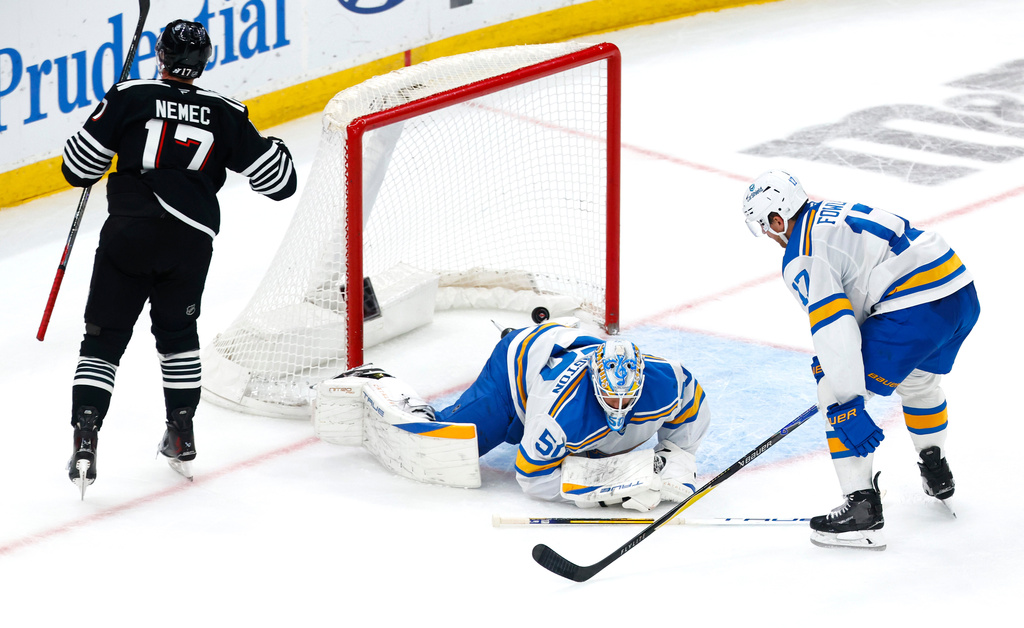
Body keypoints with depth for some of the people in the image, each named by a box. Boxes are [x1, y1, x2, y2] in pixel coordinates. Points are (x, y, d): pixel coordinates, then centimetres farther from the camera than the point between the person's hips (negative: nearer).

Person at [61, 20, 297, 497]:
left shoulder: (129, 99, 0)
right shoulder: (225, 114, 5)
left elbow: (79, 168, 2)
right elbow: (278, 180, 11)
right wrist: (275, 150, 34)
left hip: (128, 235, -2)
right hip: (191, 242, 2)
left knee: (104, 338, 5)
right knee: (177, 332, 24)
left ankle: (85, 439, -11)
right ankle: (182, 440, 24)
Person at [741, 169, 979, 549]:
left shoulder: (801, 259, -6)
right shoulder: (835, 214, 22)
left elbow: (832, 328, -15)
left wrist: (845, 404, -16)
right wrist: (831, 364, 39)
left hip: (916, 312, -9)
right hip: (962, 293, 9)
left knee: (835, 395, 1)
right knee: (918, 380, 36)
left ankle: (862, 507, -4)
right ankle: (936, 474, 52)